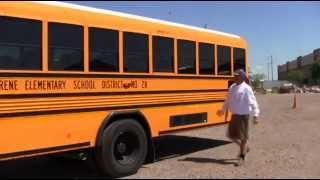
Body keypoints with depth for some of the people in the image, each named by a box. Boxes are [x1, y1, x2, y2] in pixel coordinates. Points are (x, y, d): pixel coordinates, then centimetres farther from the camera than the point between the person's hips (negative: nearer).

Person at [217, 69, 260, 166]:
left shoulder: (246, 89, -15)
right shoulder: (232, 87, 6)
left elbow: (253, 103, -17)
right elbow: (228, 100, 19)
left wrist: (255, 116, -21)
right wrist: (223, 109, 28)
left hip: (243, 116, -7)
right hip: (234, 115, 7)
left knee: (243, 137, 3)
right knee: (231, 135, 12)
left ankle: (242, 157, 16)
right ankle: (245, 147, 36)